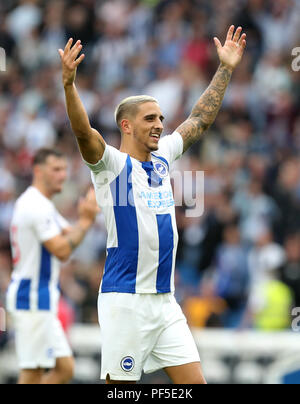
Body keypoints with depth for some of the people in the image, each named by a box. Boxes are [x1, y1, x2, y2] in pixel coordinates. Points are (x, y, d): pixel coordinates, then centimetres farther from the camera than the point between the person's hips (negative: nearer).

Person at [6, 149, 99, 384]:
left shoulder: (42, 204, 17)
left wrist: (86, 217, 0)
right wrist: (85, 221, -12)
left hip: (41, 297, 10)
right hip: (33, 296, -10)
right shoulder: (37, 205, -16)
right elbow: (62, 250, -20)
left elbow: (69, 238, 15)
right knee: (33, 374, -7)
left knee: (65, 368, 10)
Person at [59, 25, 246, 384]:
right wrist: (68, 84, -40)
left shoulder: (162, 158, 14)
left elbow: (200, 119, 23)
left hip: (165, 301, 7)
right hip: (125, 301, -7)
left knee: (194, 382, 1)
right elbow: (83, 132, -24)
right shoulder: (111, 164, -6)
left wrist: (226, 69, 23)